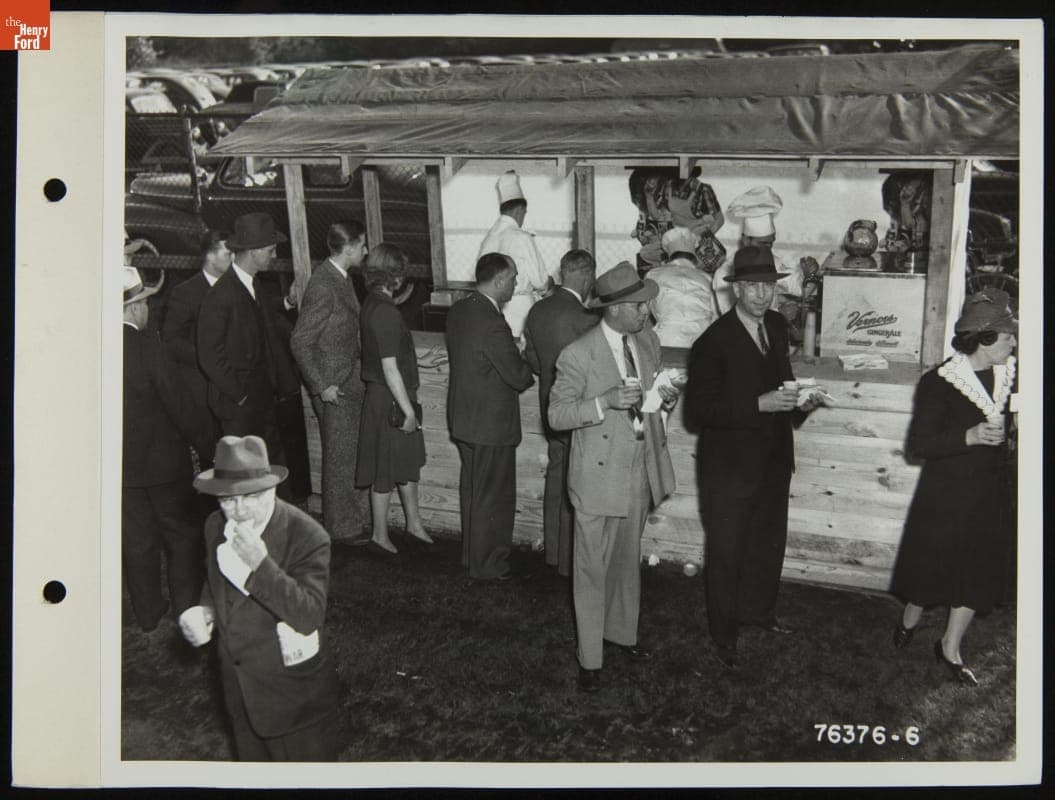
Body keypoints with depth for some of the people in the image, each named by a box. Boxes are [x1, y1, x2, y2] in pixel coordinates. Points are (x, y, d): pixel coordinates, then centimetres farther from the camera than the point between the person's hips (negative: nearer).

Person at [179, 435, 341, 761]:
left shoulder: (307, 537, -25)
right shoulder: (216, 527, -4)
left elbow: (310, 617, -31)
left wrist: (260, 564, -38)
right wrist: (206, 609, -6)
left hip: (294, 695, -6)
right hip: (239, 686, 6)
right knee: (252, 759, 26)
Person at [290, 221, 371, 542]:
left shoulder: (342, 279, 9)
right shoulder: (323, 286, -21)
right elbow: (300, 341, -21)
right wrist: (322, 386, -19)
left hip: (351, 382, 9)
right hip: (333, 388, -9)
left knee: (355, 453, 16)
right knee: (339, 458, 2)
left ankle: (355, 518, 29)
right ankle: (342, 528, 15)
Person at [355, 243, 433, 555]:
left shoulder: (373, 304, 7)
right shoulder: (386, 313, -23)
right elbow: (390, 368, -24)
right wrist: (408, 410, -20)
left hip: (383, 396, 10)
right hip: (390, 401, -10)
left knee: (408, 462, 20)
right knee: (386, 471, 4)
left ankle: (414, 523, 33)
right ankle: (380, 535, 17)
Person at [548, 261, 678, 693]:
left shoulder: (648, 341, 2)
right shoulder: (578, 355, -19)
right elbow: (557, 415, -16)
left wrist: (666, 398, -7)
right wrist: (606, 402, -29)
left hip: (640, 469, 6)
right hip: (599, 475, -6)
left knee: (628, 560, 22)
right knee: (592, 568, 4)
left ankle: (622, 631, 41)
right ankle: (590, 657, 18)